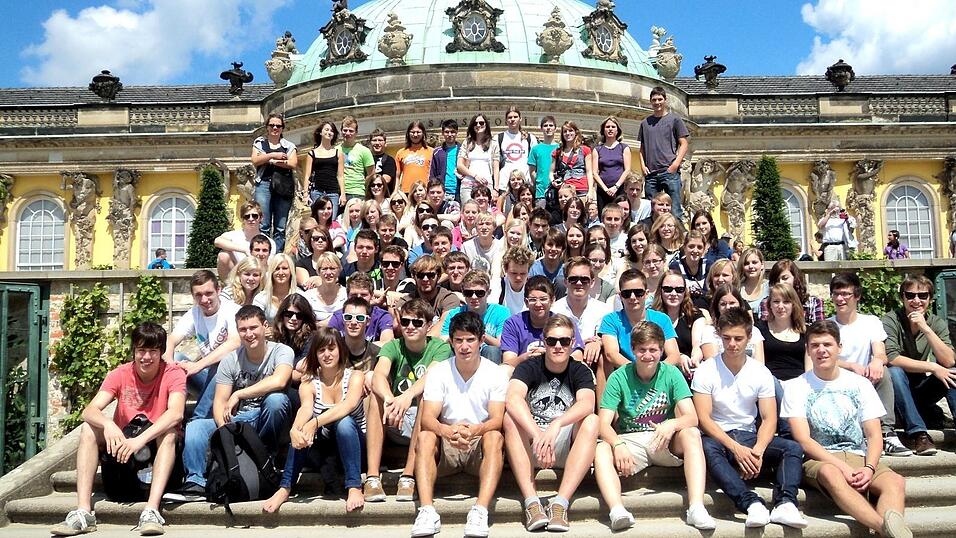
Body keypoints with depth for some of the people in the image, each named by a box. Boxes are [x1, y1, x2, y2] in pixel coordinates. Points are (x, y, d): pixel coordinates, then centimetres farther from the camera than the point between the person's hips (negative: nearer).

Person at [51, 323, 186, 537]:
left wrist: (140, 440, -43)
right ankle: (83, 513, -26)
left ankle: (151, 511, -40)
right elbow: (90, 411, -18)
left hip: (158, 447, -3)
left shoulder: (173, 373, -13)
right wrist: (108, 425, -40)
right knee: (89, 428, -19)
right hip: (122, 444, 3)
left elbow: (176, 413, -31)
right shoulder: (120, 374, -5)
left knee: (170, 431, -33)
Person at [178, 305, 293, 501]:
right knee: (194, 428, -18)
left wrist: (238, 394, -25)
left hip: (267, 419, -3)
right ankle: (196, 481, -13)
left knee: (276, 399, -36)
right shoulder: (231, 360, 2)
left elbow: (279, 381, -31)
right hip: (238, 421, 3)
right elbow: (220, 401, -3)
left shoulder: (282, 351, -10)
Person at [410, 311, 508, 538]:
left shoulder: (495, 374, -3)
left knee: (494, 436, -31)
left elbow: (497, 420, -12)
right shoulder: (438, 372, -2)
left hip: (480, 445, -1)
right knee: (424, 436, -28)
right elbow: (427, 418, -13)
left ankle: (480, 511, -41)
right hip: (445, 447, 1)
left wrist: (475, 430, -36)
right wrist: (448, 431, -36)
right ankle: (427, 511, -38)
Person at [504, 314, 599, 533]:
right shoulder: (529, 367, -2)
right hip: (530, 447, 0)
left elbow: (587, 404, -22)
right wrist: (538, 435, -39)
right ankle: (531, 502, -35)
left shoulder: (580, 372, 1)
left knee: (592, 421, -26)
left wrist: (556, 425, -40)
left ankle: (560, 503, -33)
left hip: (566, 447, 1)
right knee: (510, 418, -28)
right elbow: (513, 399, -25)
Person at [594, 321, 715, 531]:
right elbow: (604, 423, -11)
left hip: (666, 443, 1)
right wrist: (617, 444, -33)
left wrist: (672, 424, -34)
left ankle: (696, 508, -36)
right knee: (601, 450, -30)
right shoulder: (619, 377, -5)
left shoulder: (671, 374, -2)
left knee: (691, 434, -29)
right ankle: (617, 510, -49)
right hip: (630, 441, 0)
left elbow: (692, 417, -10)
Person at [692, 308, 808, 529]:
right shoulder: (706, 371, -4)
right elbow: (703, 418, -11)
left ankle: (785, 504, -38)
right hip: (718, 438, -3)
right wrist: (735, 448, -23)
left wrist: (758, 450, -21)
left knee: (793, 448, -21)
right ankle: (752, 503, -47)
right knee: (707, 448, -37)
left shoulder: (761, 373, 5)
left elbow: (769, 419, -1)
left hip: (749, 437, 3)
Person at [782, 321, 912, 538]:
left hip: (859, 457, 4)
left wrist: (869, 468, -13)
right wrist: (842, 466, -18)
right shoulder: (796, 387, 5)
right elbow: (803, 440, -4)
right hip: (818, 459, -3)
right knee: (831, 474, -39)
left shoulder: (860, 384, 13)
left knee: (895, 481, -30)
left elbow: (874, 436, 8)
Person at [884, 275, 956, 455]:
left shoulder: (937, 323, -1)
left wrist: (925, 328, -23)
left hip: (922, 389, 3)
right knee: (895, 372, -33)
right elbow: (891, 359, -24)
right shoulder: (891, 320, -12)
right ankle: (918, 433, -31)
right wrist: (932, 368, -27)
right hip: (897, 389, -3)